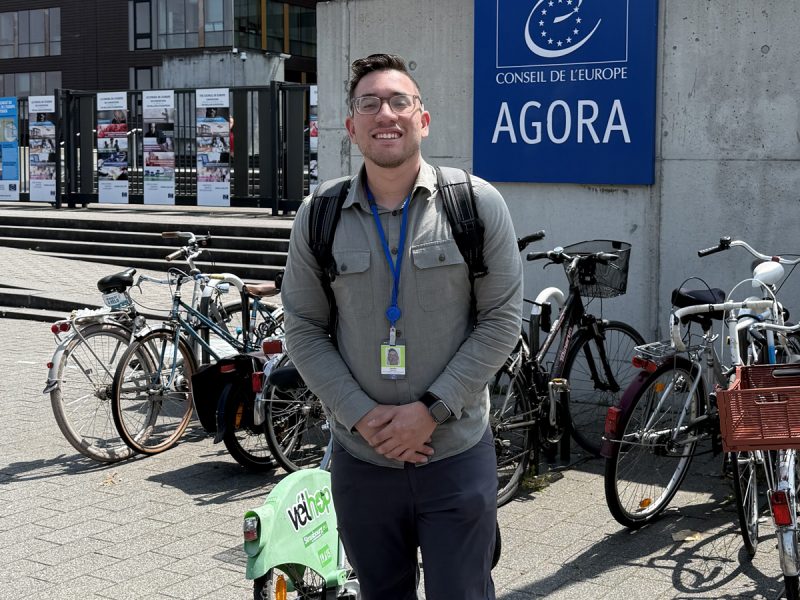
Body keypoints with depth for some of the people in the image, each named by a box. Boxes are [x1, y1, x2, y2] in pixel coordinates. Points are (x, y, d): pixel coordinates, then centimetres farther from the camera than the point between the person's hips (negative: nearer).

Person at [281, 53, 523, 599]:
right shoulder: (318, 218, 0)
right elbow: (304, 330, 2)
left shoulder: (477, 203, -5)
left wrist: (431, 409, -12)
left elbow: (503, 319, -6)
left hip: (457, 455, -2)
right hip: (361, 460, 2)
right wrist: (362, 415, -10)